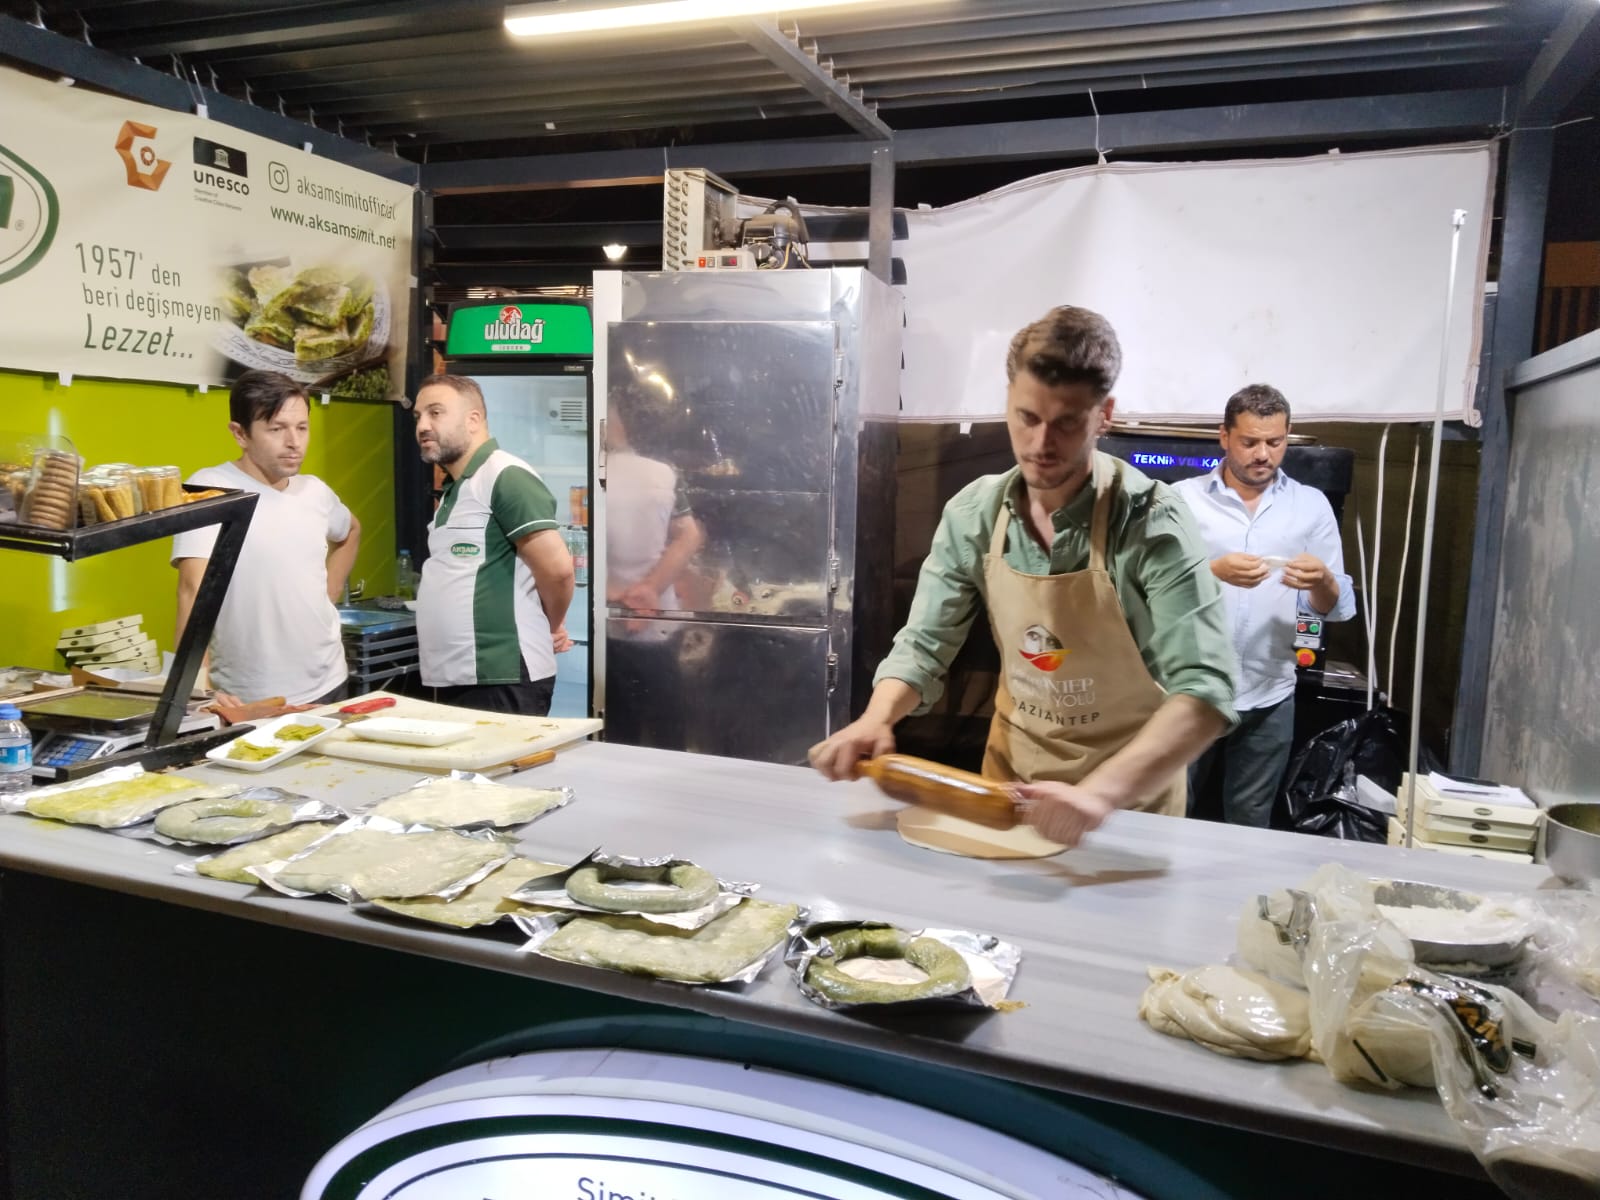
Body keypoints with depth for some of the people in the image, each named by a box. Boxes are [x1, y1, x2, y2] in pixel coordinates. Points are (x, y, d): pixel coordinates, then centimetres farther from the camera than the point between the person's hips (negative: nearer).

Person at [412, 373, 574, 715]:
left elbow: (557, 568, -21)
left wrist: (551, 627, -4)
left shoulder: (505, 477, -14)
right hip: (452, 679, 9)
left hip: (502, 681, -9)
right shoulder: (453, 490, 16)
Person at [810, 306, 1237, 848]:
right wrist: (876, 717, -27)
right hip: (1012, 765, 3)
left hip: (1132, 787, -3)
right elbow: (925, 644, -6)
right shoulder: (973, 513, -12)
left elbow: (1205, 690, -32)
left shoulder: (1151, 522, -25)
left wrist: (1099, 791, -46)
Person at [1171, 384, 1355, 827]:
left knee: (1250, 822, 14)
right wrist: (1214, 572, -26)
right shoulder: (1183, 498, -2)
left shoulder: (1312, 505, 4)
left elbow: (1339, 608, 3)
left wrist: (1322, 582, -20)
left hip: (1269, 696, 2)